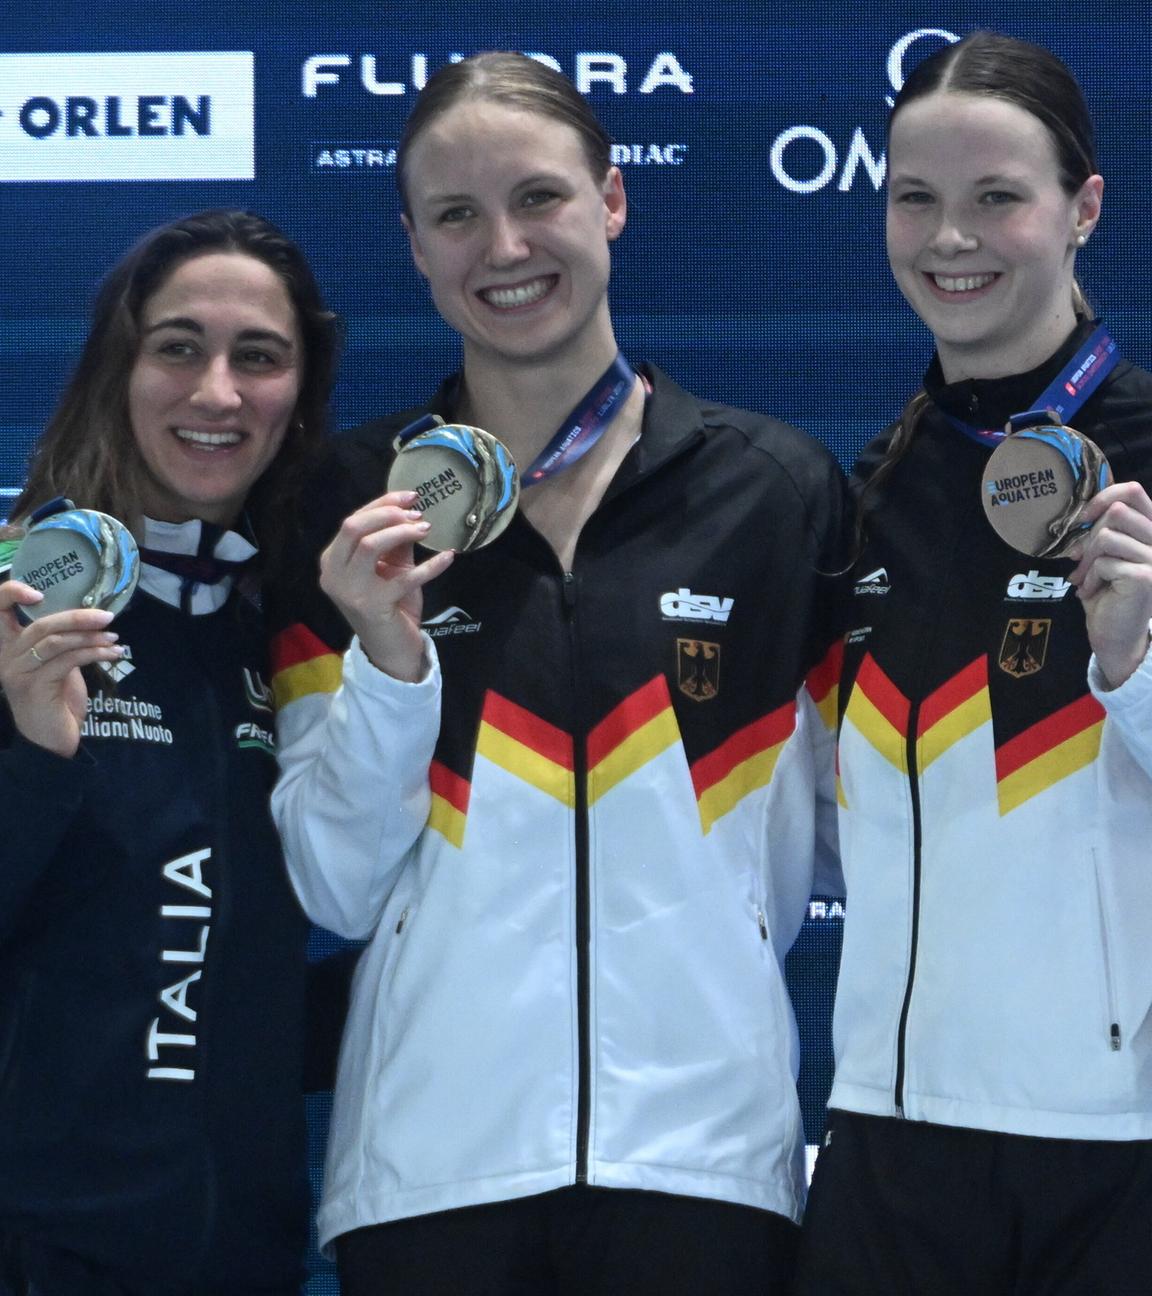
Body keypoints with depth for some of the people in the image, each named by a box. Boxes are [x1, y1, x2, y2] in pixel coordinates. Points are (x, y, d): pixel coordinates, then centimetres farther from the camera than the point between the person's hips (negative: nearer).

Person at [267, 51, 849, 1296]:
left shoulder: (775, 487, 3)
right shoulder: (351, 505, 3)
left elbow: (834, 836, 8)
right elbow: (334, 887, 0)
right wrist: (386, 660, -12)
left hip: (700, 1147, 0)